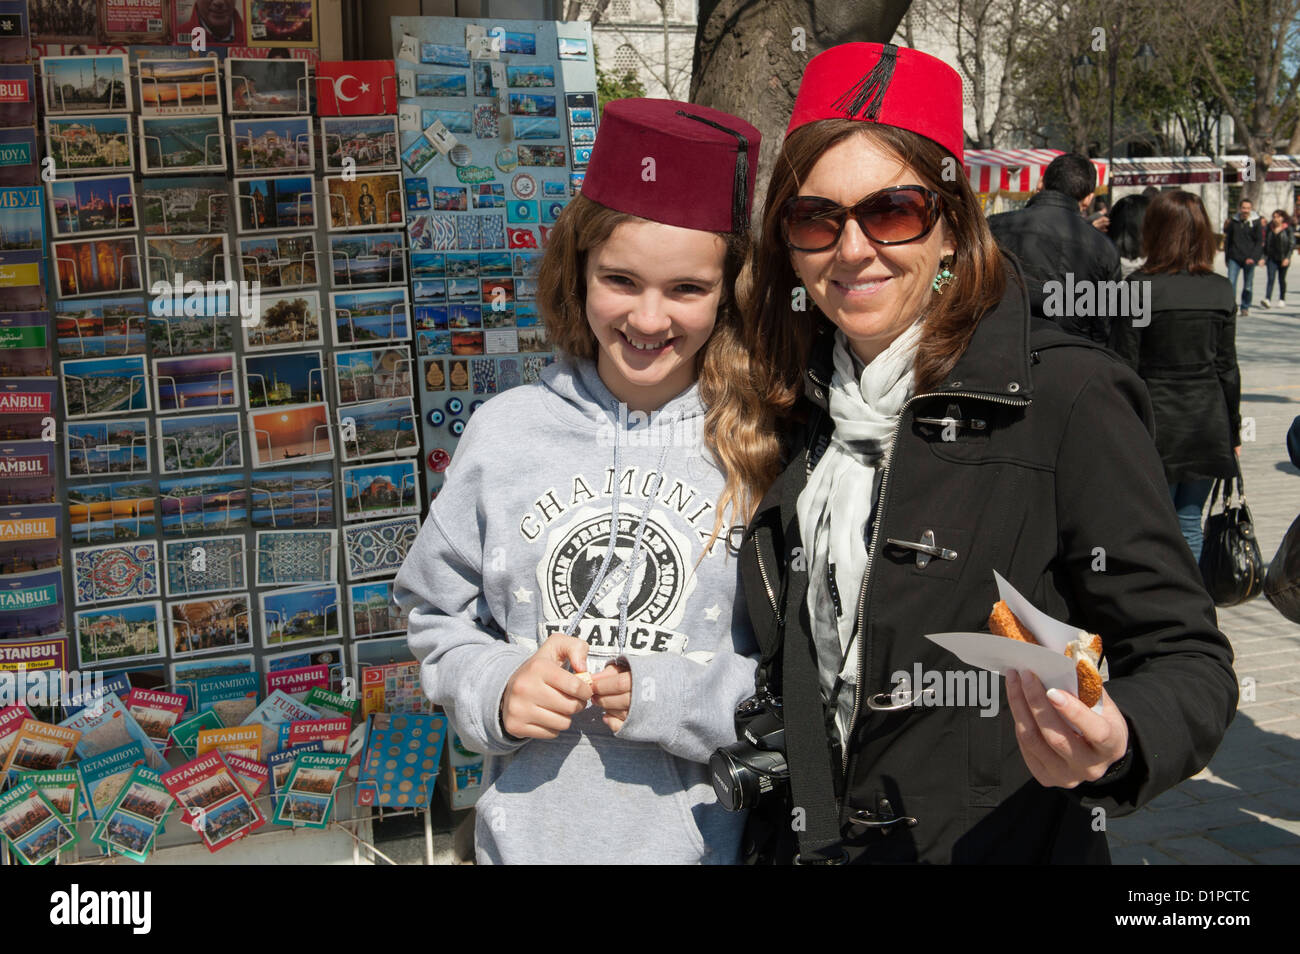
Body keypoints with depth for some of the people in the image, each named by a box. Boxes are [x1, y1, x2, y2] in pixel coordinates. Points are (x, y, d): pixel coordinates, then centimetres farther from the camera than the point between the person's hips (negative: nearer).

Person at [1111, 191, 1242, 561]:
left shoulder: (1139, 287, -10)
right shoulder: (1220, 291, 2)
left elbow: (1124, 367, -9)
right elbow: (1227, 368, 5)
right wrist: (1233, 431, 13)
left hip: (1155, 421, -3)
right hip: (1208, 421, 4)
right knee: (1190, 524, 12)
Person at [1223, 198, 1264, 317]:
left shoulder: (1256, 223, -1)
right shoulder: (1233, 222, 7)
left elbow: (1260, 242, -3)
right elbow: (1227, 240, 15)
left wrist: (1253, 257, -15)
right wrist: (1227, 257, 13)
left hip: (1249, 259, -1)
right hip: (1234, 258, 1)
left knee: (1247, 285, 7)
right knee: (1231, 283, -11)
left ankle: (1245, 307, 22)